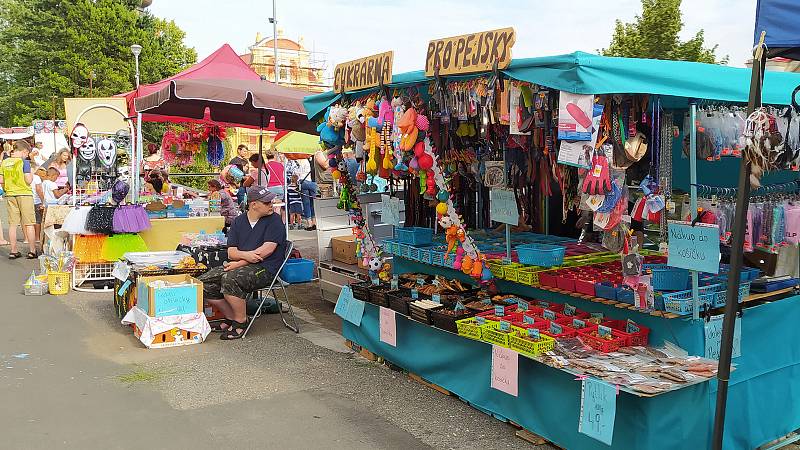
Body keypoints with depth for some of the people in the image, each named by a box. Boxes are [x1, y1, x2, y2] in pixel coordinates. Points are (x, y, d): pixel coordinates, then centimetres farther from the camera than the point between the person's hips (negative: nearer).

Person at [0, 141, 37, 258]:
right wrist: (31, 174, 6)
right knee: (29, 224, 2)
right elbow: (28, 180, -14)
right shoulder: (24, 162, -10)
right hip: (24, 194, -5)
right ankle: (32, 251, 4)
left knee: (12, 224, 8)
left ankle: (13, 251, 11)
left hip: (10, 195, 5)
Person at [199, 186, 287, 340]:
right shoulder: (238, 222, 13)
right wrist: (246, 255, -18)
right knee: (204, 282, -7)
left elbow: (267, 249, -13)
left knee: (229, 279, -32)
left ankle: (241, 322, -12)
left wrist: (239, 263, -14)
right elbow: (231, 253, 5)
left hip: (265, 268, -6)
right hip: (239, 266, 7)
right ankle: (231, 318, 10)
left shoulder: (274, 220, -1)